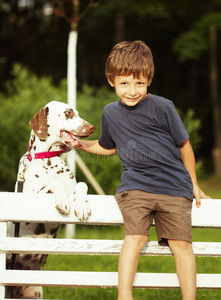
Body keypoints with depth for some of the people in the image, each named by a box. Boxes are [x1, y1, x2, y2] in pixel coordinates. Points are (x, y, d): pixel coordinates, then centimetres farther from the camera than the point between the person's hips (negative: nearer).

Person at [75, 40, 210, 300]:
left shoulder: (162, 107, -7)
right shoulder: (110, 113, 6)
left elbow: (184, 145, 4)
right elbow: (108, 147, 28)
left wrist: (193, 184, 11)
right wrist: (83, 144, 11)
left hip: (173, 186, -2)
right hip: (135, 186, 2)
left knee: (181, 244, -7)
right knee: (134, 238, -18)